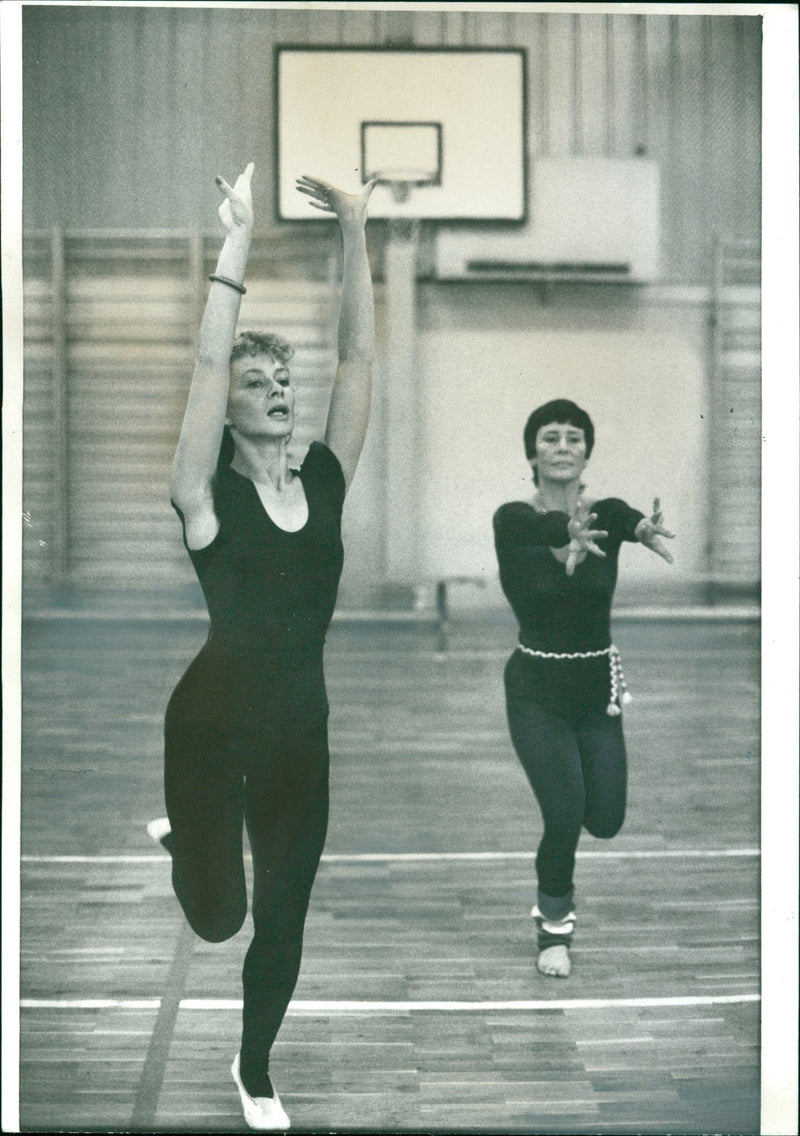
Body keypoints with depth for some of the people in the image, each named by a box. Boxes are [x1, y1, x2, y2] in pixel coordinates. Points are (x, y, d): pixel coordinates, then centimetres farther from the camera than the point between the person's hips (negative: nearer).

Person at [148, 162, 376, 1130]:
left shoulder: (324, 480, 2)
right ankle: (184, 835, 37)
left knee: (283, 919, 12)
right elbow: (207, 365, -20)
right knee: (218, 916, 1)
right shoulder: (207, 496, -9)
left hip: (301, 722, 4)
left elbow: (357, 358, -2)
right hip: (214, 715, -4)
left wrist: (354, 233, -8)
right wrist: (238, 240, -25)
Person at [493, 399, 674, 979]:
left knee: (605, 819, 4)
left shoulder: (606, 513, -6)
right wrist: (571, 533, -59)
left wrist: (646, 529, -56)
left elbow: (628, 518, -30)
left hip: (598, 687, 3)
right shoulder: (513, 519, -11)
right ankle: (554, 924, 12)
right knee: (565, 813, -15)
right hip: (537, 689, -3)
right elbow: (541, 524, -35)